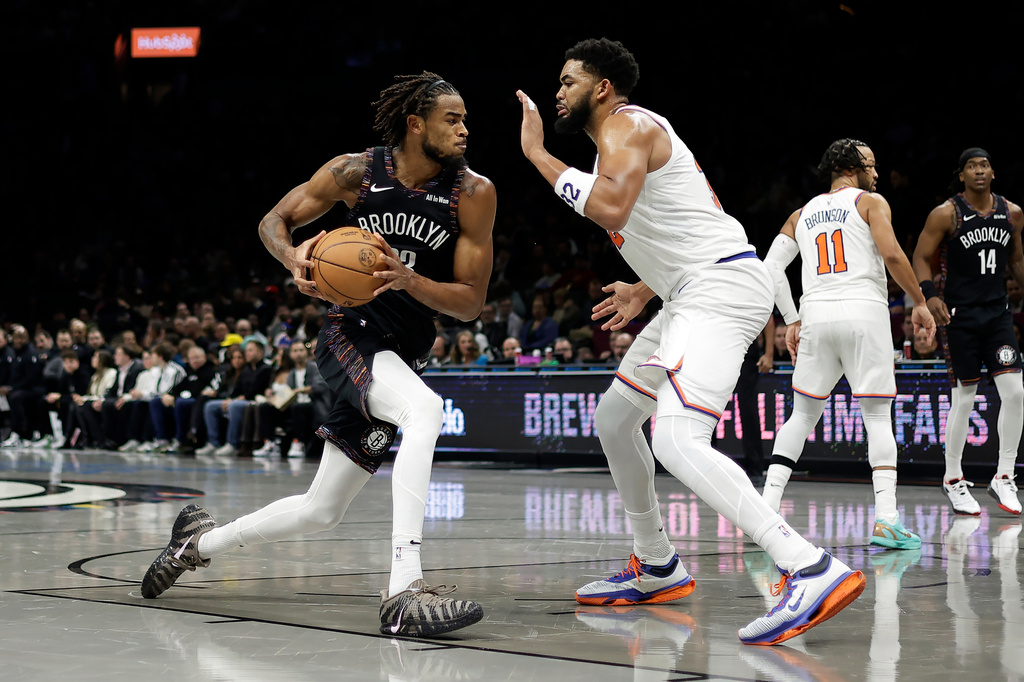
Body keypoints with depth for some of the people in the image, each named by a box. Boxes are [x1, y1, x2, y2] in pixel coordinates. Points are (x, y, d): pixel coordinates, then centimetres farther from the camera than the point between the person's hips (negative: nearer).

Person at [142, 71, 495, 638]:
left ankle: (200, 541, 38)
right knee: (425, 409, -37)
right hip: (351, 333, -4)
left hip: (402, 356, 4)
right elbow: (275, 220, 6)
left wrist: (408, 279, -25)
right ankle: (404, 592, -43)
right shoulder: (356, 172, -8)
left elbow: (470, 302, -6)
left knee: (320, 512, 11)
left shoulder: (474, 193, -7)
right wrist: (294, 258, -17)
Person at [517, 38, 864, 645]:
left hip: (720, 288, -11)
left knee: (678, 442, -26)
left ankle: (814, 572, -35)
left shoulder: (626, 125, -7)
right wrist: (645, 292, 31)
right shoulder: (631, 131, 25)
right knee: (614, 417, 21)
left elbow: (611, 208, -28)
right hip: (698, 293, 11)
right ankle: (657, 571, 30)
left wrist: (539, 155, -16)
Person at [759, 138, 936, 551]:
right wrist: (919, 303, 1)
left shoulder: (801, 215, 21)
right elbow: (892, 255, -8)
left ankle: (766, 511, 5)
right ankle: (885, 519, -10)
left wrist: (791, 320, 17)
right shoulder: (870, 202, 8)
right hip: (864, 312, -4)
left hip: (816, 315, 4)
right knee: (877, 416, 1)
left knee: (803, 414, 15)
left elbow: (771, 269, 12)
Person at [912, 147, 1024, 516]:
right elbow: (921, 258, -4)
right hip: (959, 315, -4)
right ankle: (953, 479, 14)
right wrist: (930, 295, -19)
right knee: (963, 399, -1)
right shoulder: (946, 214, -6)